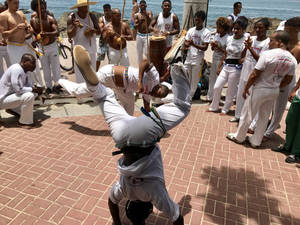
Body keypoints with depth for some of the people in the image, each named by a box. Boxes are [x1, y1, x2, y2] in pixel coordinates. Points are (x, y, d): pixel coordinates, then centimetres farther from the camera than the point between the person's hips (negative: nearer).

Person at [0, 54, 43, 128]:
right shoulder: (16, 69, -24)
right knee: (29, 96, -29)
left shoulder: (24, 70, 4)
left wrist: (37, 89, -9)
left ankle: (13, 109, 20)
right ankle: (25, 122, -14)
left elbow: (29, 85, 11)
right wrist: (33, 89, -19)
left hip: (10, 94, 10)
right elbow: (18, 89, -29)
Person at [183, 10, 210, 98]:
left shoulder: (206, 32, -6)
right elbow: (185, 44, 9)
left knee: (194, 81, 3)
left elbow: (205, 47, -12)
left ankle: (190, 97, 14)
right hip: (188, 58, 4)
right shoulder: (191, 30, 9)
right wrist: (188, 44, -15)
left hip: (197, 60, -4)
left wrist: (193, 44, -24)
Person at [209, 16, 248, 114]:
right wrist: (220, 66, 13)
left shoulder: (245, 40, -8)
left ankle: (225, 109, 24)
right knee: (217, 87, 6)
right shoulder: (229, 38, 7)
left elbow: (242, 58, -9)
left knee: (231, 91, 5)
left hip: (236, 68, -5)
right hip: (226, 66, 5)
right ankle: (214, 107, 24)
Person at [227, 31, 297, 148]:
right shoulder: (292, 60, -1)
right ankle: (256, 141, 30)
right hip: (274, 91, 6)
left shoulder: (267, 54, -21)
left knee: (247, 114, 10)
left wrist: (246, 89, -8)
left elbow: (254, 74, -19)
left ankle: (239, 137, 26)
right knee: (264, 117, 17)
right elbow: (288, 80, 7)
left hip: (260, 89, -6)